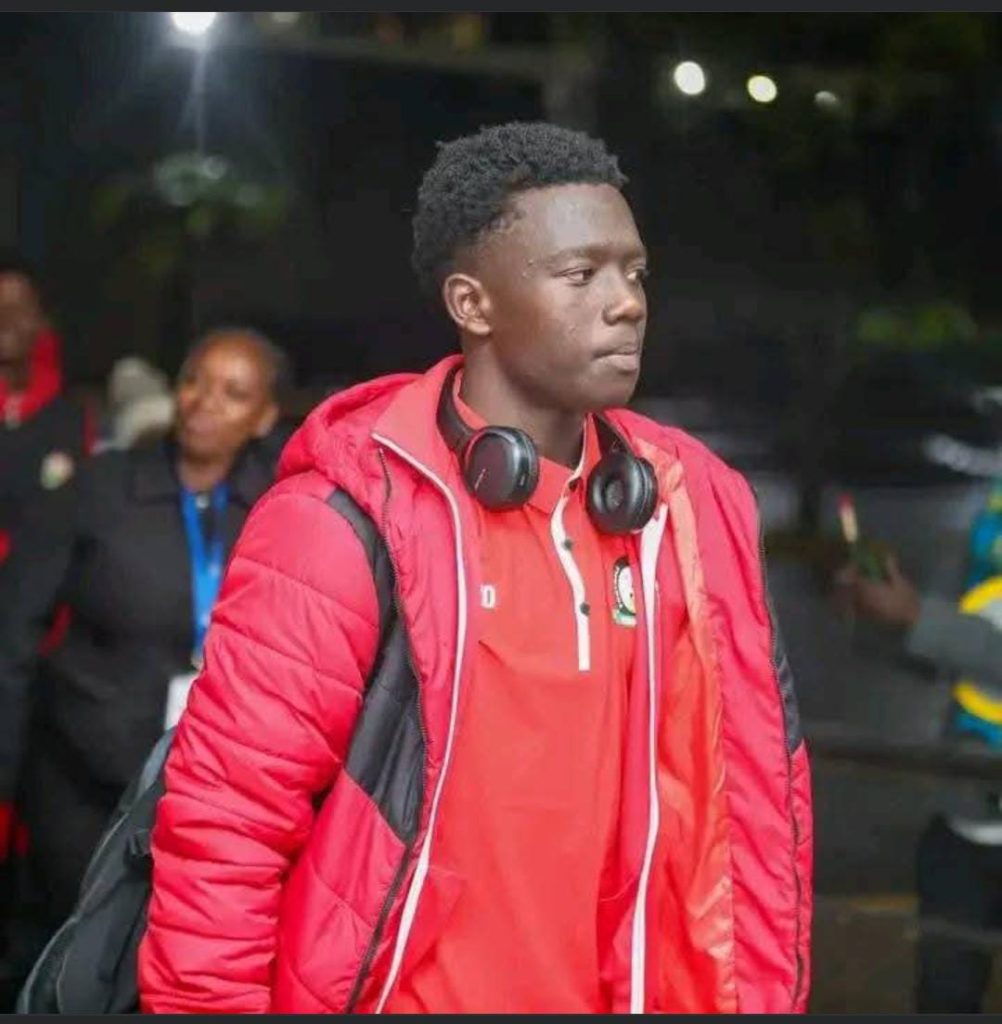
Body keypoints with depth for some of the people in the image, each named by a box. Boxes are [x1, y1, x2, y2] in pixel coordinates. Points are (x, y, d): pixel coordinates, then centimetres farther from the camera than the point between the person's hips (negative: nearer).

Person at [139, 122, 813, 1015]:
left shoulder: (691, 507, 0)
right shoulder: (356, 511, -15)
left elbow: (754, 792, 6)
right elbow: (225, 825, -13)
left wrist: (758, 997, 4)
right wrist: (206, 1004, -12)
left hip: (622, 991, 5)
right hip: (393, 995, -4)